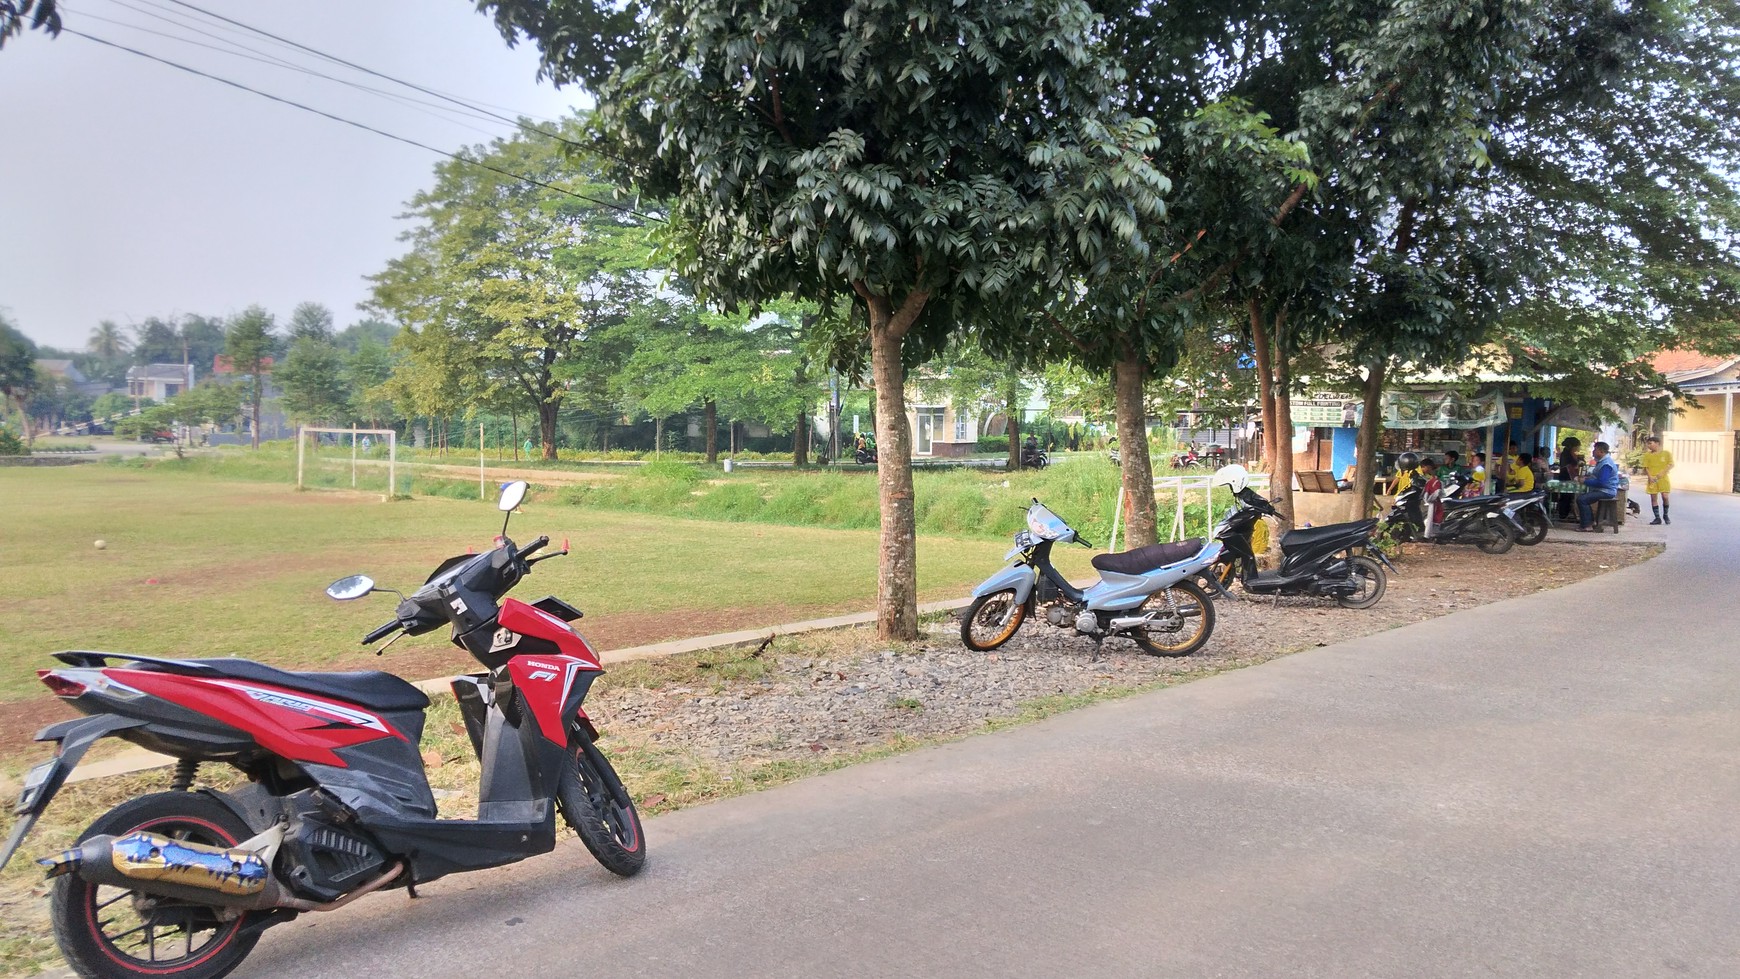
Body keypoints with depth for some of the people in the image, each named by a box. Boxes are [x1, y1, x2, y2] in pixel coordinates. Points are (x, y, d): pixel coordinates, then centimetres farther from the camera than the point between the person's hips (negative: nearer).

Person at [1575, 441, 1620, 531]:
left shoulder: (1606, 464, -20)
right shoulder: (1602, 461, 15)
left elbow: (1601, 482, -28)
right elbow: (1597, 477, 25)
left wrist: (1585, 481, -19)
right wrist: (1587, 478, 7)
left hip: (1606, 492, -11)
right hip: (1602, 490, 11)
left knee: (1581, 499, -23)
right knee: (1581, 496, 21)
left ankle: (1587, 526, -20)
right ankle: (1590, 521, 20)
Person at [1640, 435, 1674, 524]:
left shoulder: (1666, 453, 0)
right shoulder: (1647, 455, 5)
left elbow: (1671, 465, -4)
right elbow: (1646, 467, 3)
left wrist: (1662, 473, -17)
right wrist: (1650, 477, -12)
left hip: (1663, 478, -2)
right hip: (1652, 479, 2)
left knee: (1665, 497, -7)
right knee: (1653, 498, 0)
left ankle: (1665, 515, 14)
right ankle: (1657, 518, 7)